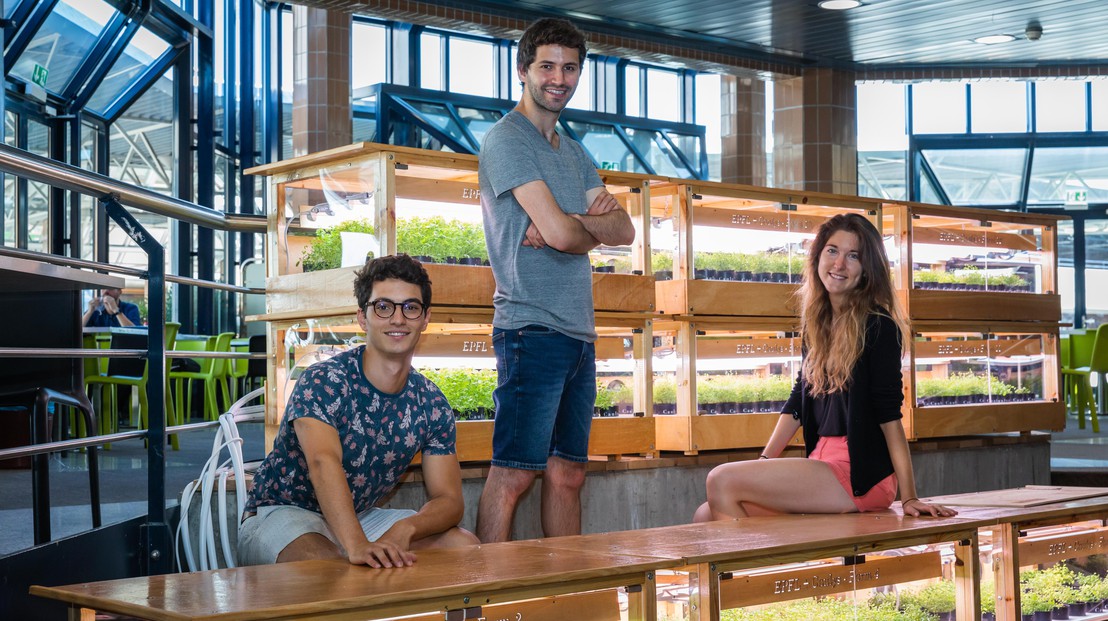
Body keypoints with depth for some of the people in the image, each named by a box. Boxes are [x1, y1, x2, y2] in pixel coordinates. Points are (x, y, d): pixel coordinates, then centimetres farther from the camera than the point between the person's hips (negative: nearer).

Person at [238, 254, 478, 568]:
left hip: (358, 518, 6)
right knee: (324, 560, -39)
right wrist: (357, 545, -56)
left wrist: (405, 528, -30)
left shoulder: (432, 404, -2)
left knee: (465, 544, -11)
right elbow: (324, 462, -38)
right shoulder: (323, 381, -21)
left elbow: (449, 500, -6)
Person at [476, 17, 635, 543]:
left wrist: (578, 225, -10)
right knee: (514, 474, -9)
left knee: (567, 474, 10)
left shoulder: (574, 153, 21)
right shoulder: (506, 139, -5)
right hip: (532, 328, -8)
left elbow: (625, 231, 10)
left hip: (579, 332, 8)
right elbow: (562, 232, -17)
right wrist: (595, 225, 5)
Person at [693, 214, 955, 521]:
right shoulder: (816, 322, 13)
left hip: (861, 476, -7)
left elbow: (889, 414, -13)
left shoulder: (878, 326, -9)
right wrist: (763, 463, 8)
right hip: (823, 461, 7)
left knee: (722, 481, -18)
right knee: (706, 518, -6)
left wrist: (909, 498, -15)